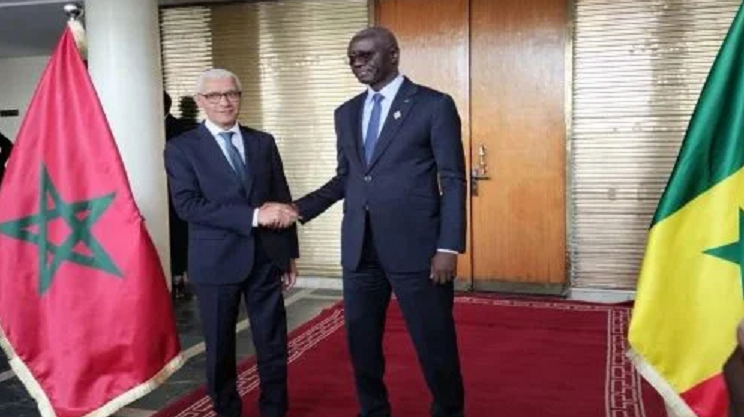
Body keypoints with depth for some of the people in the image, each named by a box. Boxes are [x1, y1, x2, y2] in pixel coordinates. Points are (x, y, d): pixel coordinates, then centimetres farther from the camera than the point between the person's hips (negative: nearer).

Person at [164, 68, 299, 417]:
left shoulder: (263, 142, 9)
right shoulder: (181, 148, -2)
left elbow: (282, 200, 11)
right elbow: (187, 205, -15)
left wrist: (290, 254, 9)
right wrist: (252, 216, -21)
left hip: (266, 258, 3)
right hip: (216, 262, -2)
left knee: (273, 346, 9)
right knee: (220, 348, 11)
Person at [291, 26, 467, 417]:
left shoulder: (434, 105, -3)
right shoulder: (346, 113, 13)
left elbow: (453, 181, -5)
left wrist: (448, 247, -12)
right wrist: (301, 208, 3)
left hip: (415, 246, -5)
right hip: (359, 248, 5)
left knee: (434, 343, 6)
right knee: (361, 342, 13)